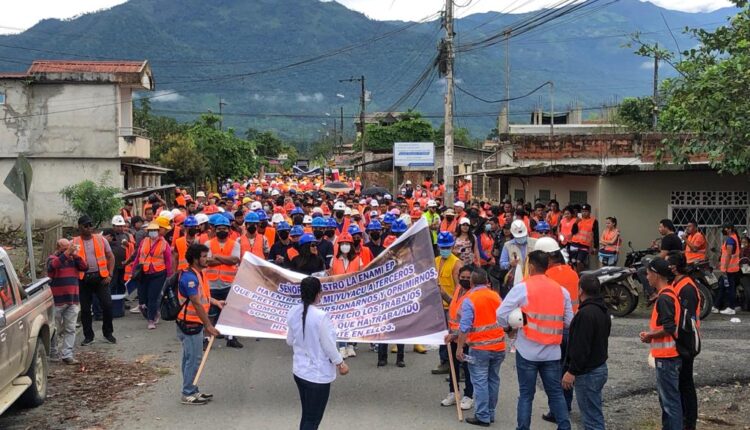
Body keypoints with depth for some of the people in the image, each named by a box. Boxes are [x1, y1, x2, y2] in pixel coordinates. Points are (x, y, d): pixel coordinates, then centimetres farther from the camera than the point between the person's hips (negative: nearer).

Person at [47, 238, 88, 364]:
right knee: (56, 329, 7)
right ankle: (53, 352, 22)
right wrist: (65, 254, -33)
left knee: (70, 329, 0)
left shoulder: (73, 259, 12)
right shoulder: (53, 258, -2)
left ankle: (67, 355, 0)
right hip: (57, 301, -4)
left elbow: (85, 268, -2)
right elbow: (52, 266, -25)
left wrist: (76, 255, -14)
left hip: (73, 301, 4)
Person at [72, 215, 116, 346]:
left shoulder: (101, 240, 7)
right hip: (83, 279, 0)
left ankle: (108, 333, 14)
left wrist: (109, 274, 0)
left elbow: (110, 257, 8)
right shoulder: (74, 242, 4)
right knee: (85, 309, 5)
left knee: (107, 305, -4)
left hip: (100, 277, 0)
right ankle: (88, 336, 18)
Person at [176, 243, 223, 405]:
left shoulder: (198, 274, 9)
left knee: (191, 358, 15)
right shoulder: (189, 278, -22)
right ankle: (188, 394, 5)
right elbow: (197, 304, -25)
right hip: (190, 324, -10)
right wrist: (208, 325, -24)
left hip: (195, 323, 10)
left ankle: (192, 391, 23)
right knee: (193, 359, -4)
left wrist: (216, 302, 11)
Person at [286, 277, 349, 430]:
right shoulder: (321, 316, -25)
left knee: (306, 416, 21)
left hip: (299, 371, 7)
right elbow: (328, 345, -17)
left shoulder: (293, 312, -4)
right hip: (318, 375, -7)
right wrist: (341, 363, -1)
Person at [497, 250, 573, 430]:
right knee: (556, 393, 12)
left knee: (526, 394, 6)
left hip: (527, 351, -3)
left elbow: (501, 315, -13)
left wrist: (509, 326, 7)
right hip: (552, 352, 3)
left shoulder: (522, 288, -9)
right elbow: (569, 322, 7)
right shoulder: (561, 291, 4)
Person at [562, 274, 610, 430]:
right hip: (600, 367, 10)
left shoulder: (586, 313, -20)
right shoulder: (603, 311, 12)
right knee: (596, 416, 17)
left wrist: (572, 371, -17)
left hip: (587, 373, -10)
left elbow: (581, 347, -23)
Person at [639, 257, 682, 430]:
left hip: (666, 357, -10)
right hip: (666, 355, 10)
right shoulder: (667, 294, 12)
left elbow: (669, 328, -26)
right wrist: (651, 334, 9)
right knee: (666, 397, 20)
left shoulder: (664, 297, -20)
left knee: (670, 400, -4)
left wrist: (649, 336, -13)